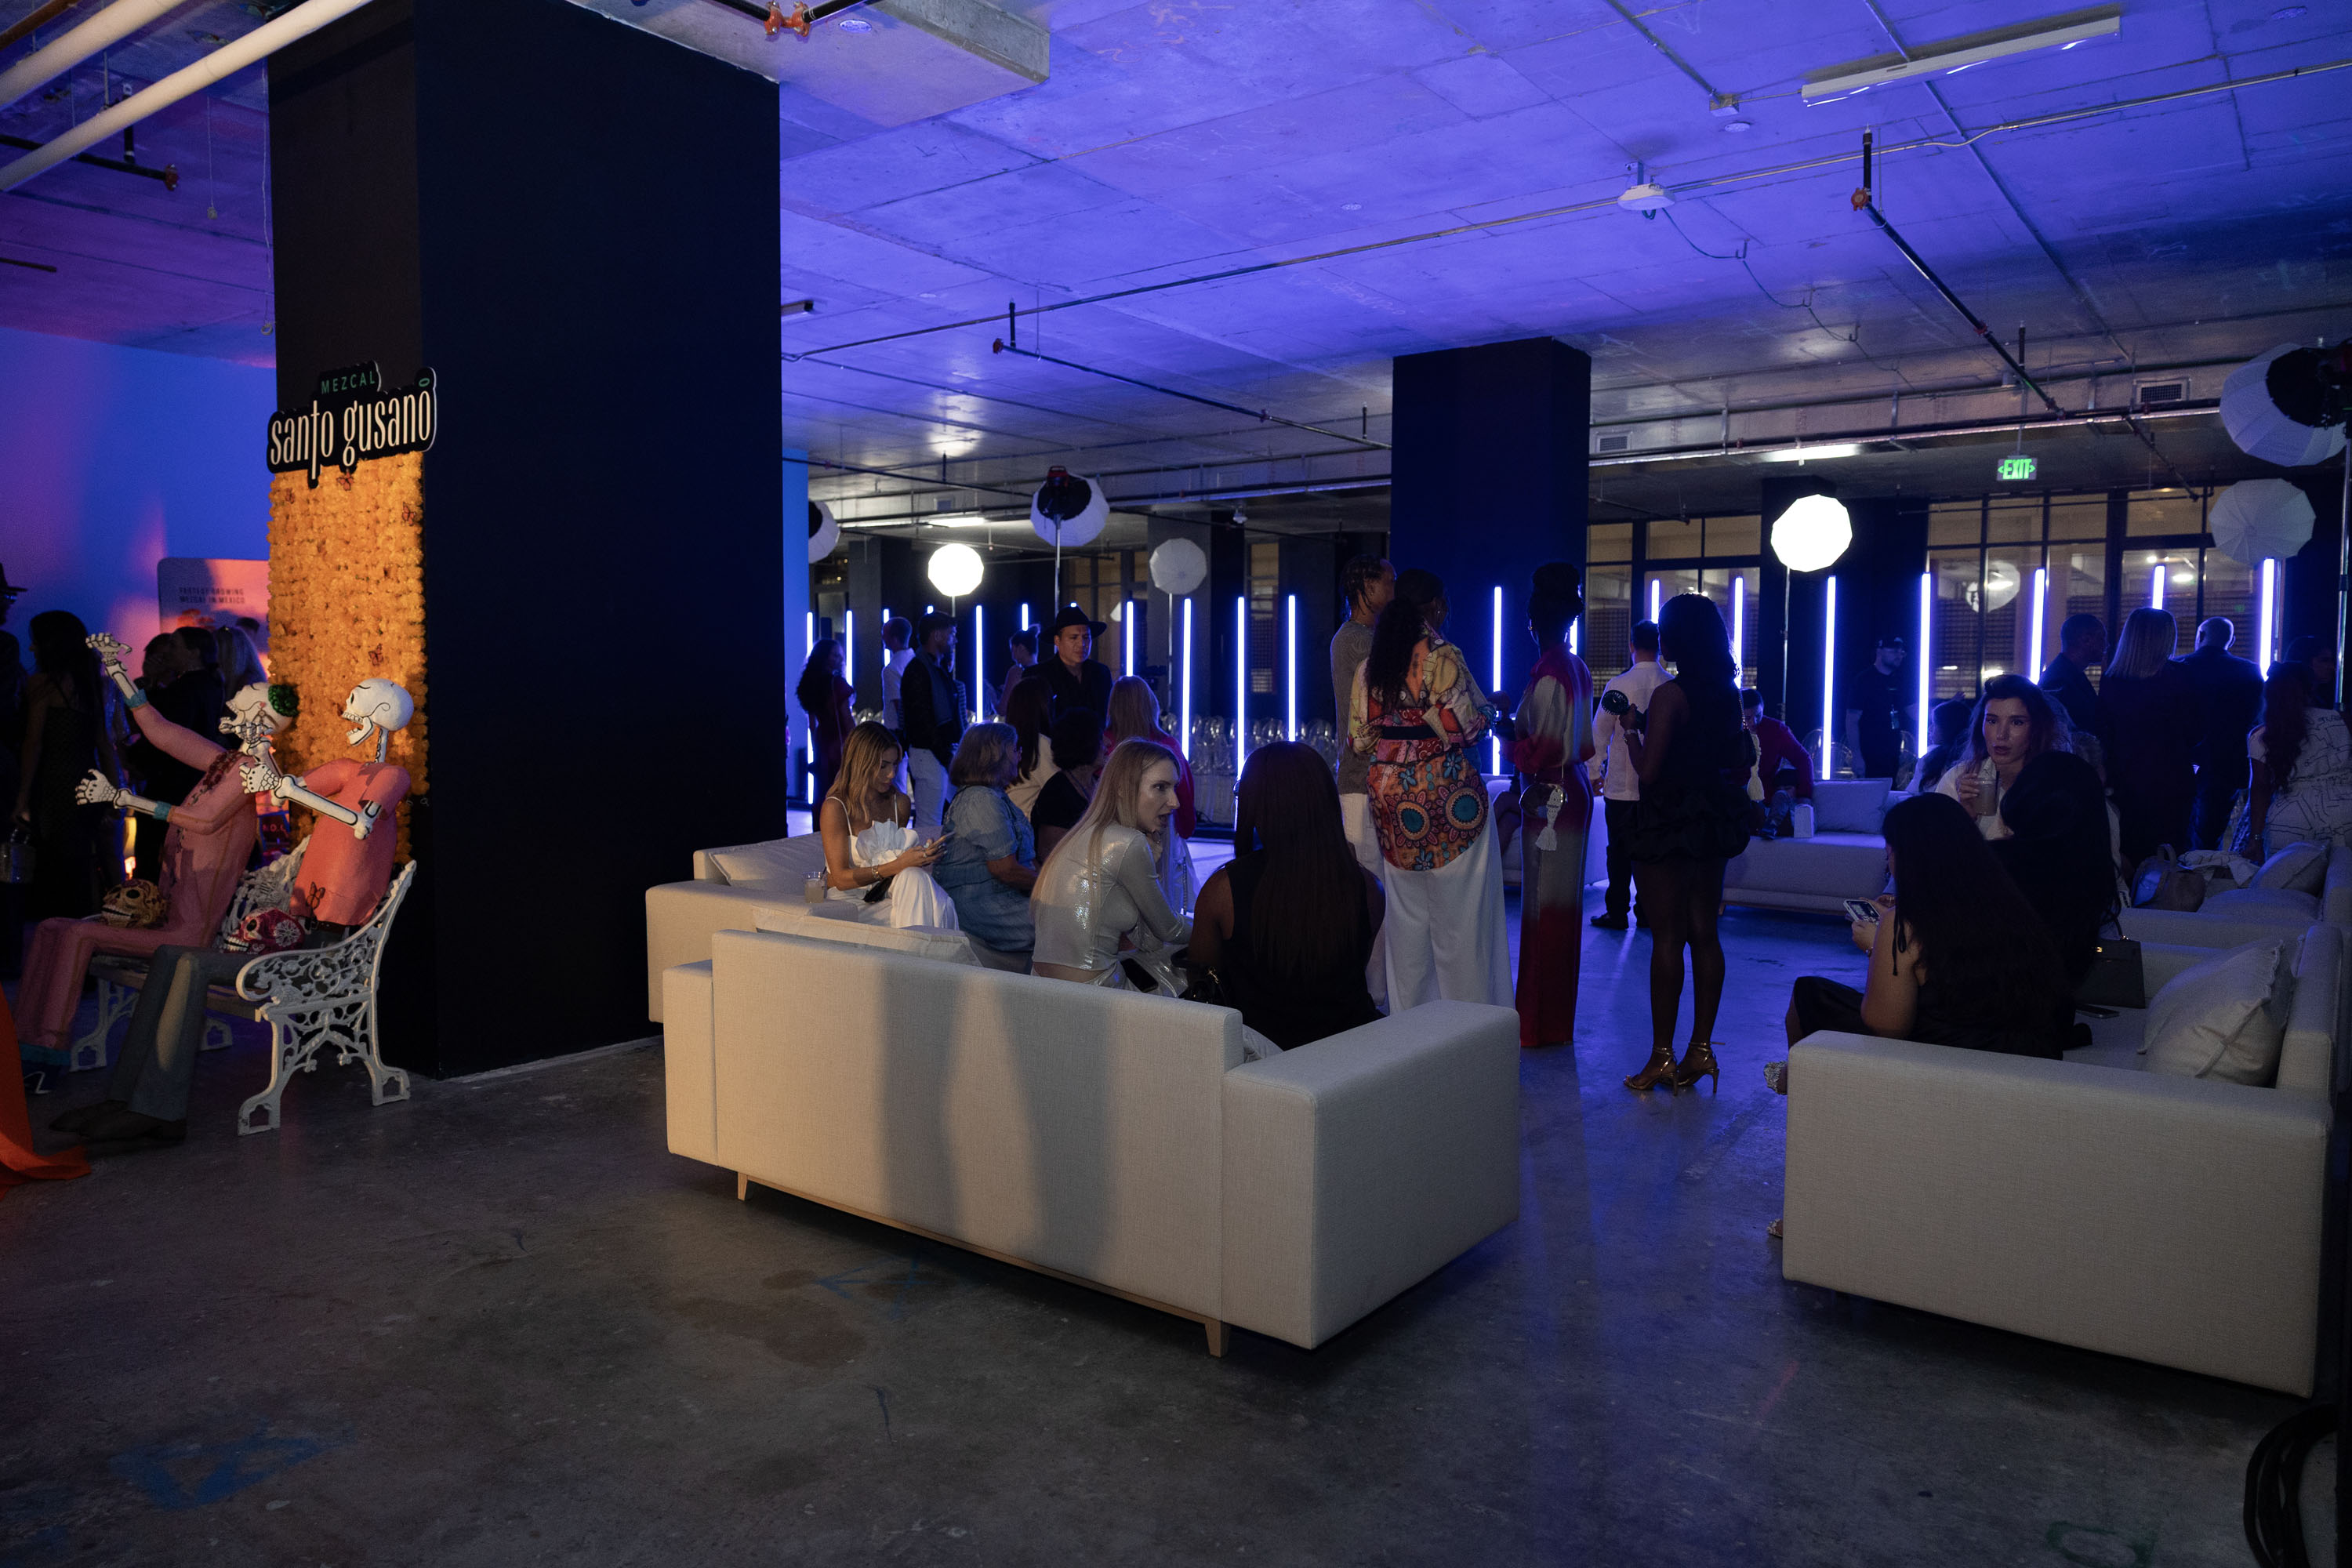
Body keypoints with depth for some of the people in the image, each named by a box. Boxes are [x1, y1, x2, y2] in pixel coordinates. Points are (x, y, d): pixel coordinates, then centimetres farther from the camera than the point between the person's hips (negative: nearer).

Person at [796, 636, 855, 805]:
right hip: (839, 742, -7)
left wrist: (815, 749, 16)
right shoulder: (837, 684, -13)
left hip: (821, 742, 7)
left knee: (822, 793, 11)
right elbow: (847, 719, -13)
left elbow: (812, 723, 11)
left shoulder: (811, 683, 7)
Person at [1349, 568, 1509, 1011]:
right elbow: (1462, 728, -15)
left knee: (1406, 915, 14)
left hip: (1391, 793, 6)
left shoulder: (1371, 663, 6)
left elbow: (1360, 738, 9)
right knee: (1458, 913, 3)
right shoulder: (1442, 657, -12)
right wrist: (1490, 711, 5)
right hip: (1446, 790, -6)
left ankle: (1407, 1019, 21)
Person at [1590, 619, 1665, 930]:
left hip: (1622, 783, -3)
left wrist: (1595, 772, 8)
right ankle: (1648, 913, 14)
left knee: (1619, 849, 4)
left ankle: (1617, 913, 9)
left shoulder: (1618, 684, -10)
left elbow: (1600, 733, -4)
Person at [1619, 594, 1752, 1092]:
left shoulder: (1670, 695, -16)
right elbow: (1739, 764, 13)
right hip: (1713, 821, 7)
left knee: (1667, 938, -2)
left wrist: (1630, 731, -1)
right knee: (1704, 934, 10)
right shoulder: (1730, 694, 7)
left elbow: (1648, 769, -17)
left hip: (1668, 823, -7)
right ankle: (1701, 1049, 15)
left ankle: (1662, 1056, 3)